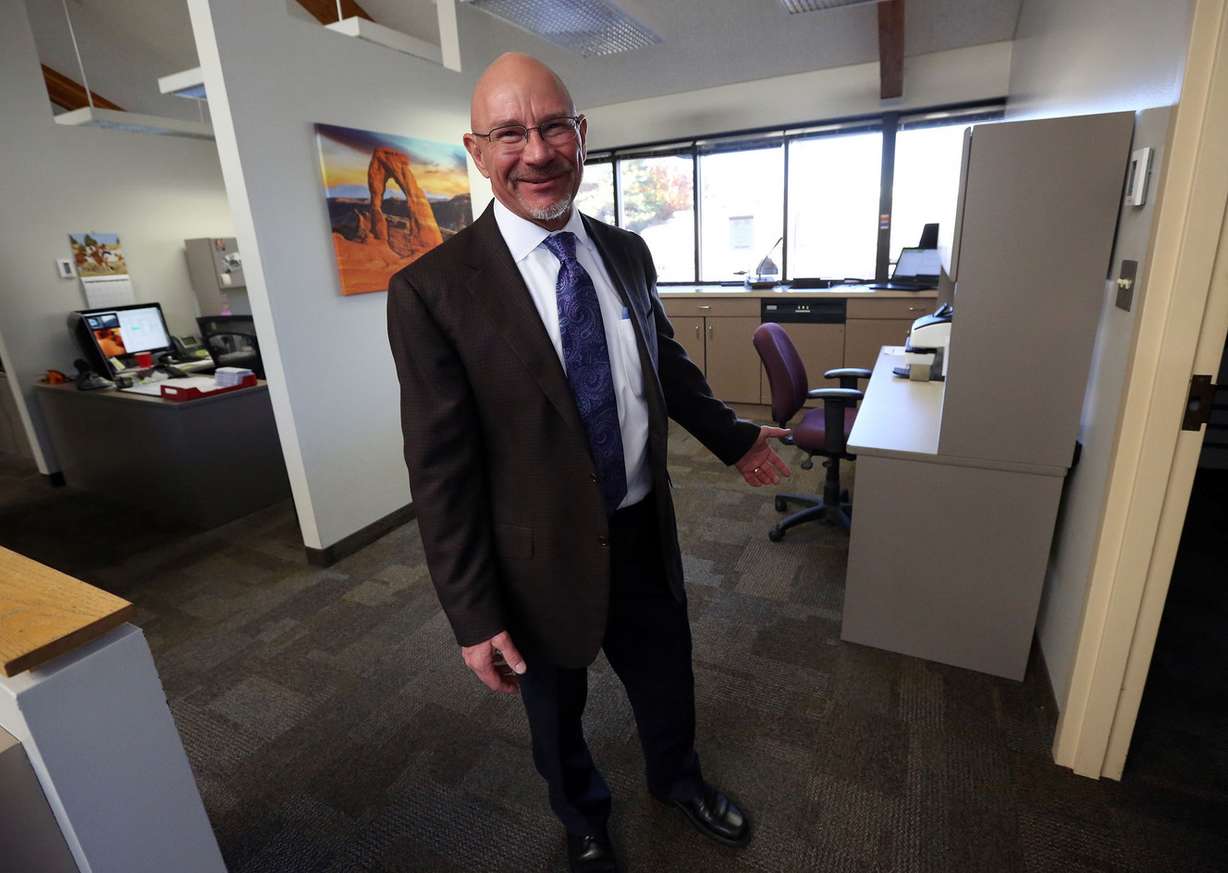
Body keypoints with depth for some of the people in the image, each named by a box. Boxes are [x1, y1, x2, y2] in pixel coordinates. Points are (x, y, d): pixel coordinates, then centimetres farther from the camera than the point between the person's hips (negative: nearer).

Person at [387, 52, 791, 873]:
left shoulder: (628, 253, -1)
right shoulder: (434, 289, -18)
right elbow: (441, 470, -16)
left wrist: (733, 438, 17)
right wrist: (474, 617, -12)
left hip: (647, 533, 5)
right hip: (543, 558, -3)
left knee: (667, 681, 27)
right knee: (557, 711, 24)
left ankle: (678, 778, 61)